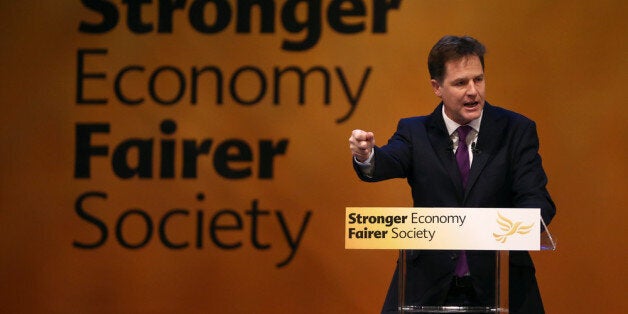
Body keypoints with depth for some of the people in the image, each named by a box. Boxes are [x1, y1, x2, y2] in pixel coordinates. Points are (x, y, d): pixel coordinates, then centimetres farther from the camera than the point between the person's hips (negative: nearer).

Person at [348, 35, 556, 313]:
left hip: (498, 290, 0)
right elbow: (389, 162, -17)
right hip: (427, 290, 1)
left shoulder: (516, 131, 0)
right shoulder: (415, 132, 3)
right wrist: (366, 156, -42)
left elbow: (536, 199, -9)